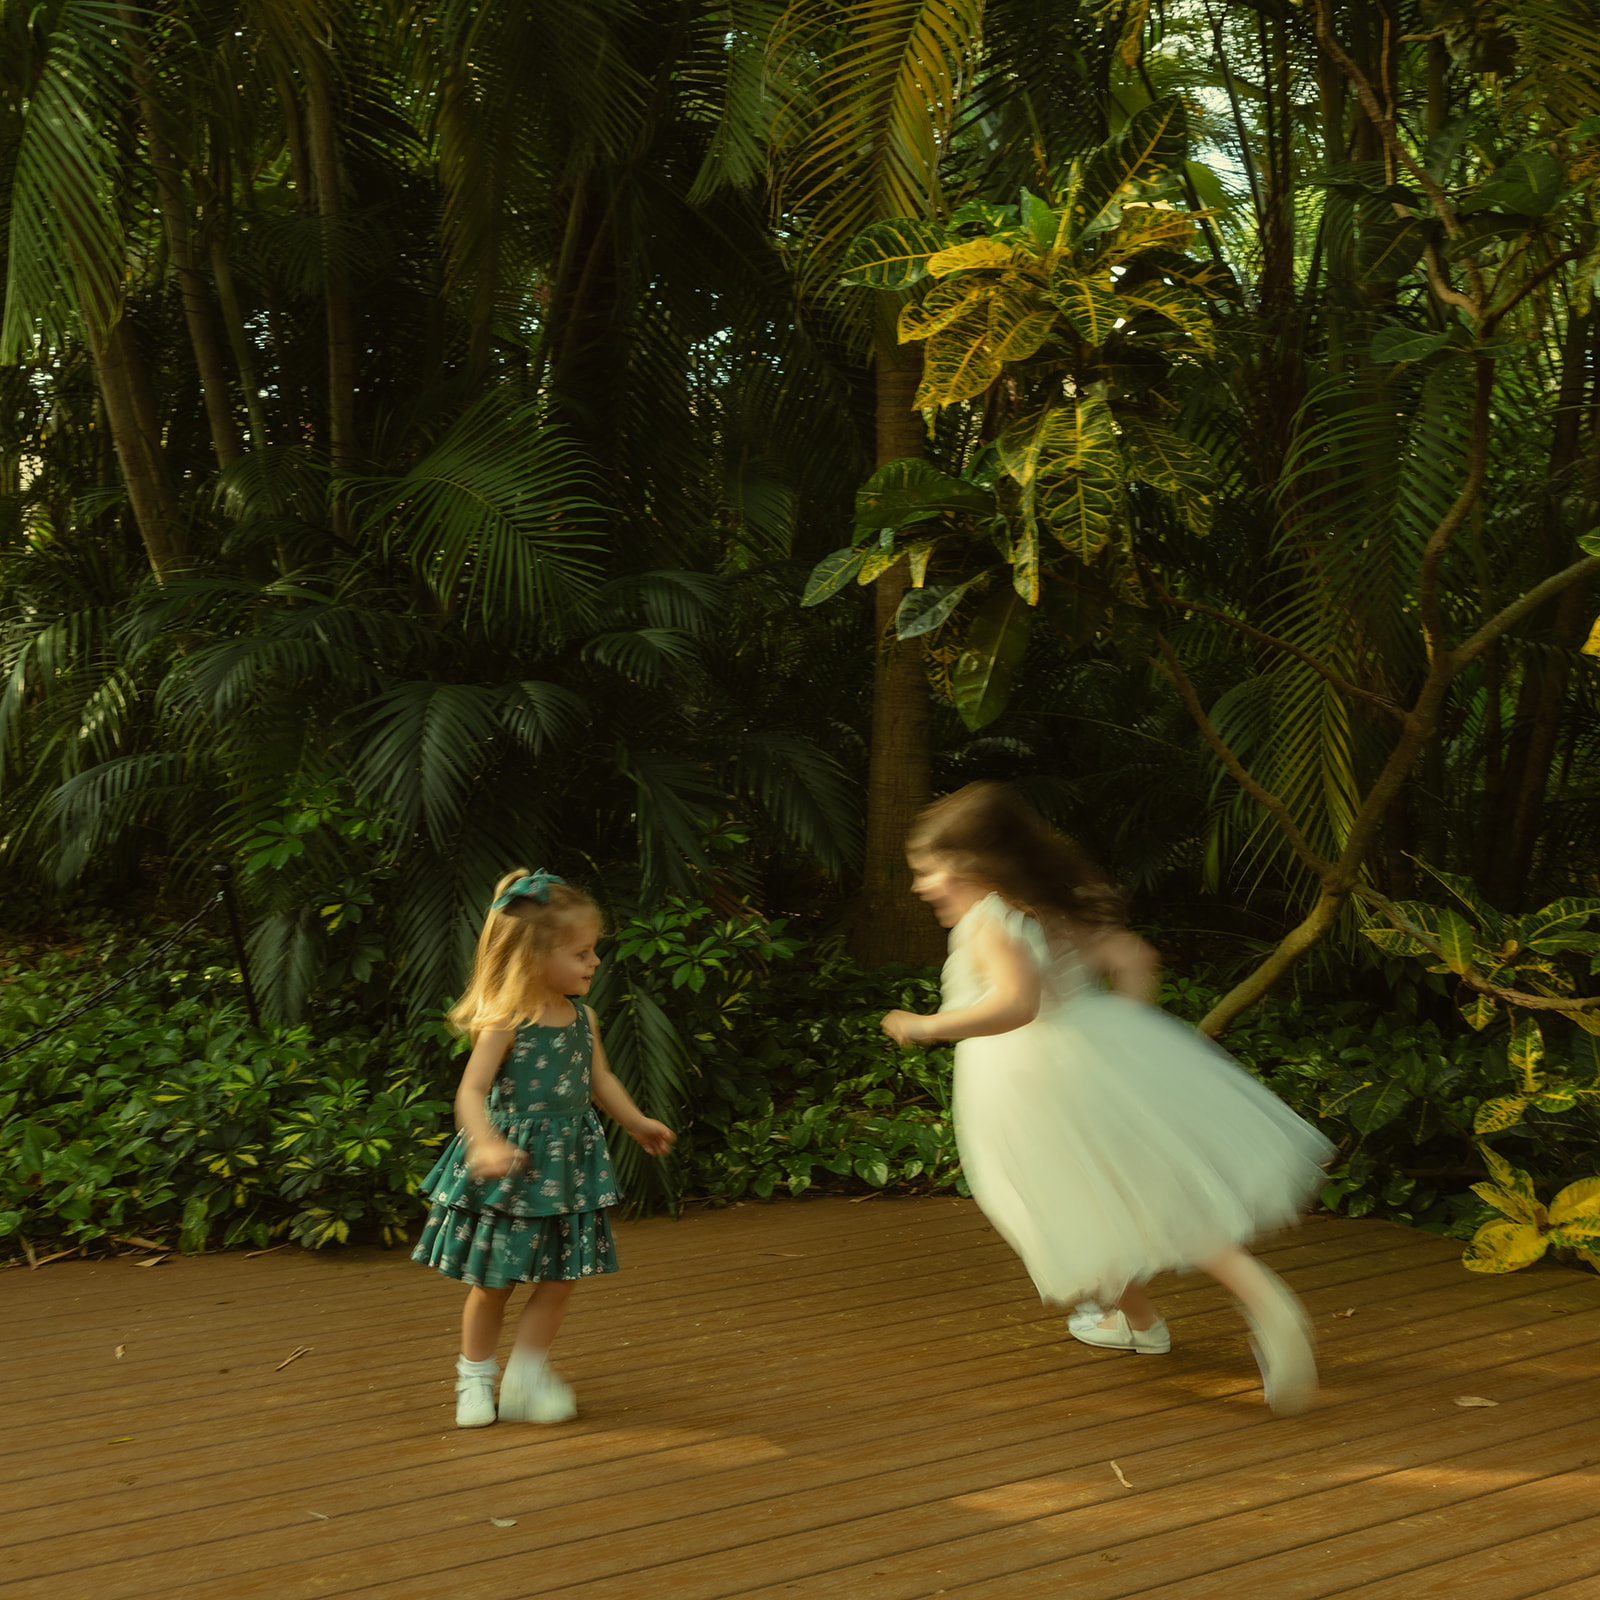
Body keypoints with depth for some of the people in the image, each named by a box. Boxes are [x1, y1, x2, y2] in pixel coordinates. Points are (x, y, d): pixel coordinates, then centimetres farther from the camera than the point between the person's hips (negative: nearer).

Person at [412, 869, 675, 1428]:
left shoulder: (582, 1019, 3)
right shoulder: (504, 1023, -18)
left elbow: (600, 1080, 19)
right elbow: (472, 1092, -22)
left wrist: (638, 1123, 23)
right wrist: (485, 1145, -37)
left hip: (566, 1162, 6)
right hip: (511, 1163, -6)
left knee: (559, 1279, 6)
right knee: (493, 1282, 7)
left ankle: (525, 1379, 20)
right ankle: (474, 1381, 25)